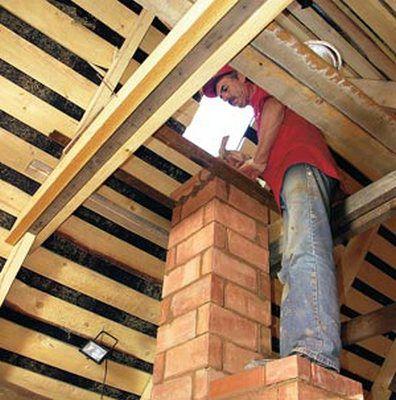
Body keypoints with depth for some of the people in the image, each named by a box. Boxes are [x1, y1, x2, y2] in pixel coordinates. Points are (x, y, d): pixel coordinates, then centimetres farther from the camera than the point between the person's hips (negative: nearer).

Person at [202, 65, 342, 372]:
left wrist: (259, 159, 0)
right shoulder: (261, 116, 43)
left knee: (304, 251, -30)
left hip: (303, 166, -9)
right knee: (294, 268, -10)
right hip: (289, 179, 9)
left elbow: (275, 106, -1)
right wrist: (247, 168, 26)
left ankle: (316, 350, -45)